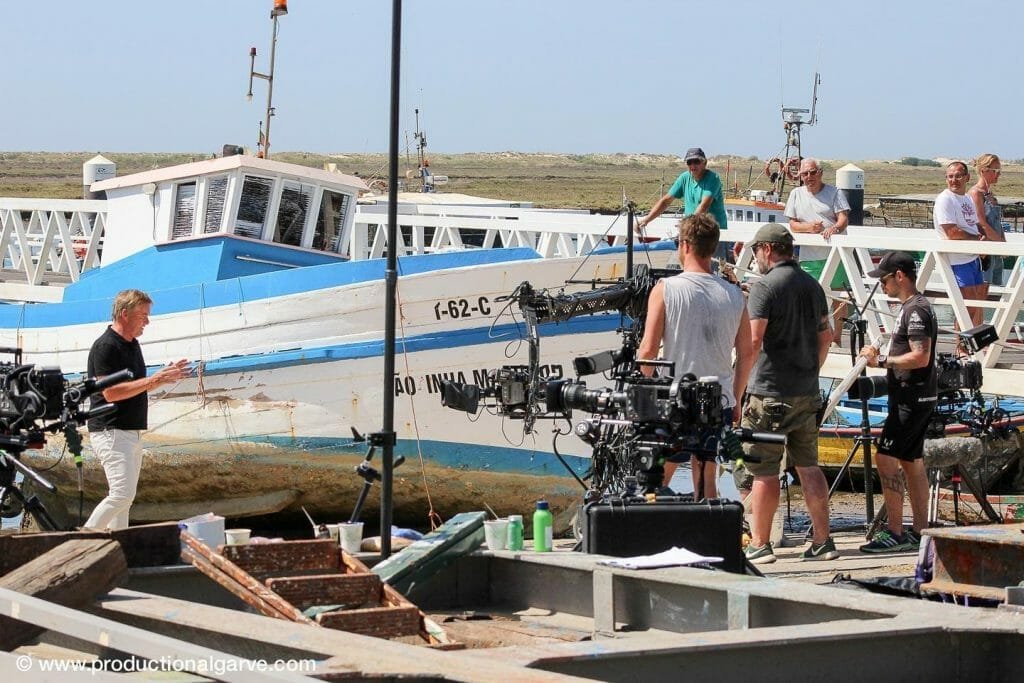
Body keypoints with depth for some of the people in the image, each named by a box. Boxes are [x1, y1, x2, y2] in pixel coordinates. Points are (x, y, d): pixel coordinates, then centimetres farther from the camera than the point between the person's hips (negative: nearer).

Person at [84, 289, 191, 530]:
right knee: (121, 493, -17)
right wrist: (155, 380, -21)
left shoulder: (132, 344, 15)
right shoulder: (105, 346, -14)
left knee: (124, 497, 8)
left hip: (132, 433, 10)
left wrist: (166, 376, 9)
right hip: (111, 432, -10)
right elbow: (111, 393, -22)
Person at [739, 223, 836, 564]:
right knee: (808, 466, 12)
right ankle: (822, 541, 11)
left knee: (765, 472, -2)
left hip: (770, 392, -7)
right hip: (807, 393, 7)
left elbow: (753, 340, -18)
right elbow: (825, 337, 17)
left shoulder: (765, 286, -12)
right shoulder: (813, 286, 11)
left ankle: (759, 545, 2)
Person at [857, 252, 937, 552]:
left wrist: (882, 360, -17)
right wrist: (881, 356, 12)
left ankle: (895, 533, -12)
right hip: (915, 396, 11)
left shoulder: (916, 310, -16)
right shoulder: (911, 307, 16)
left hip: (912, 399, -11)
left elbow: (920, 357, -23)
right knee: (911, 461, 12)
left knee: (886, 459, -12)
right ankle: (920, 532, 15)